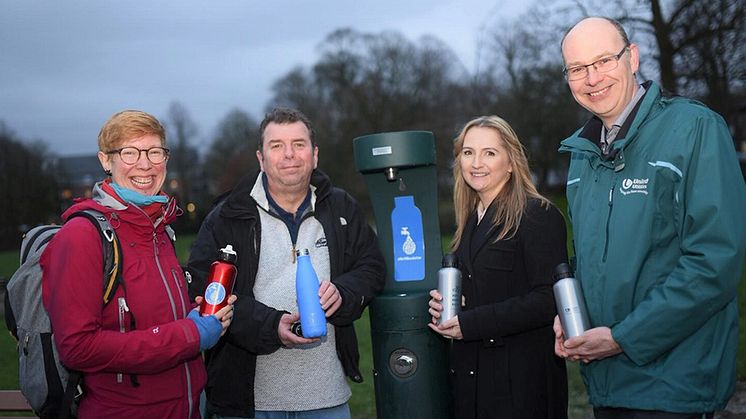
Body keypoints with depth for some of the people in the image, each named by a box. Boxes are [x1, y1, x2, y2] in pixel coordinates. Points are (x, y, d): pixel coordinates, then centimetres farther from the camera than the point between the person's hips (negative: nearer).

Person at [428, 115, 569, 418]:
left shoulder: (539, 215, -11)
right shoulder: (470, 221, 13)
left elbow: (549, 300, -18)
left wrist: (469, 324, -18)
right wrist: (444, 305, -1)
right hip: (469, 372, 7)